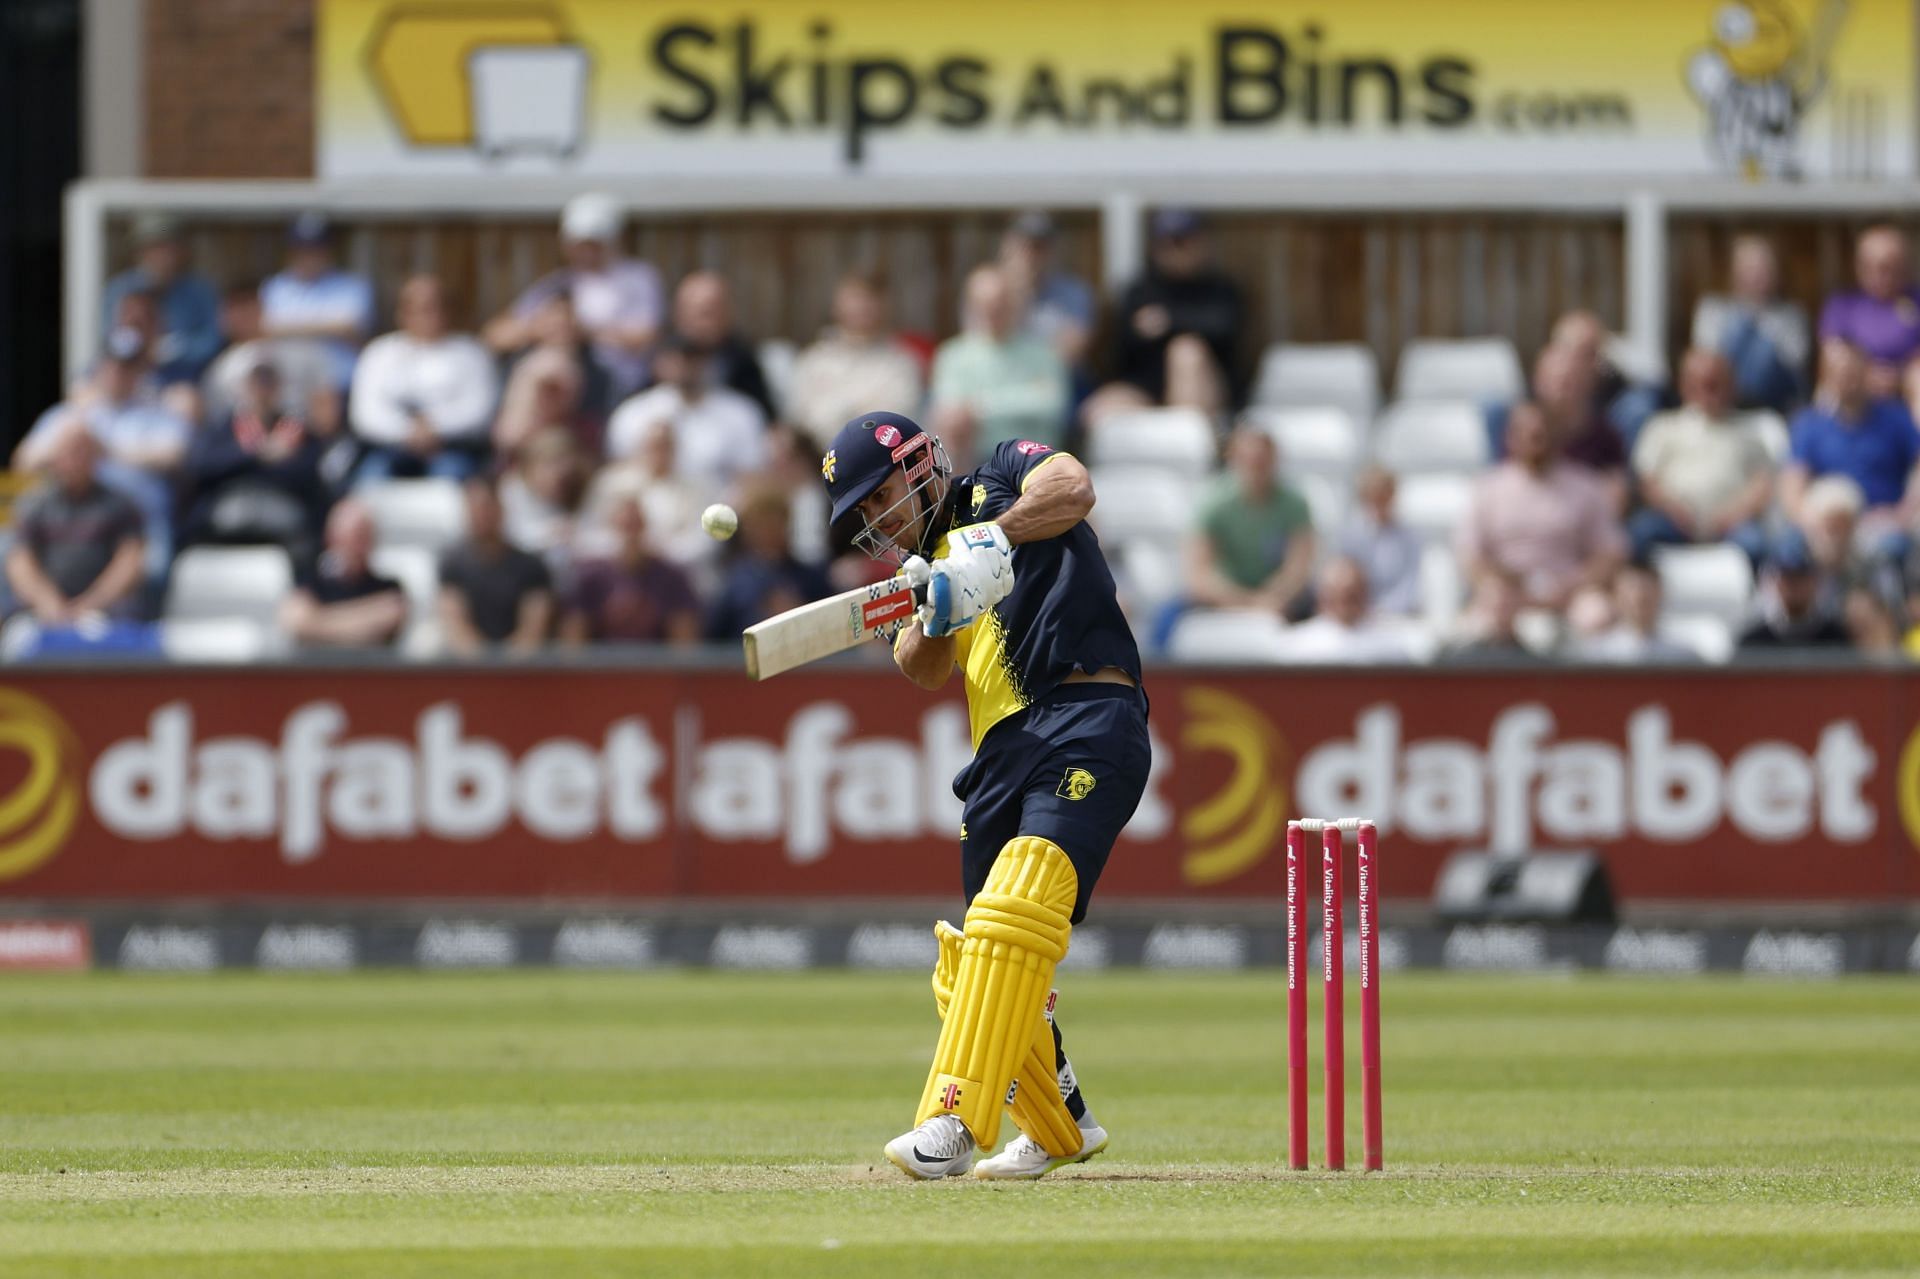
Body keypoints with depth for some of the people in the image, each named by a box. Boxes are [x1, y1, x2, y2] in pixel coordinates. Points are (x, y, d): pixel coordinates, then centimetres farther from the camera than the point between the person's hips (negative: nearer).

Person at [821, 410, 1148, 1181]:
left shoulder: (1001, 482, 11)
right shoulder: (931, 559, 27)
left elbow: (1072, 488, -13)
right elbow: (922, 670, 9)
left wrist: (989, 540, -24)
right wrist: (937, 617, -11)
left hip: (1087, 720, -9)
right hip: (1003, 755, 9)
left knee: (1014, 913, -26)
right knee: (969, 976, 11)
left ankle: (954, 1122, -36)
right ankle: (1060, 1130, 31)